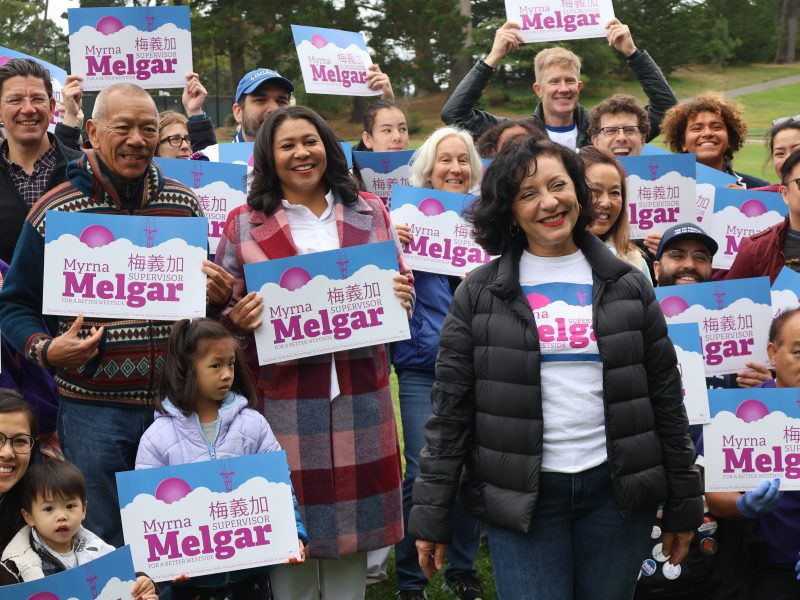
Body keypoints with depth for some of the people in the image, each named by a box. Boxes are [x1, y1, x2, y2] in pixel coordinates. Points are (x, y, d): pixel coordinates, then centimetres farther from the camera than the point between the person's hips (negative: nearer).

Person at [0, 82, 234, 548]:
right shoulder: (52, 213, -3)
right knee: (104, 544, 8)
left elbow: (210, 291, 17)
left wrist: (221, 296, -7)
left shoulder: (185, 204, 5)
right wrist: (45, 349, -18)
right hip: (93, 404, -2)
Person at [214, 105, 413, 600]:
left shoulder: (369, 211, 10)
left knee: (352, 515, 9)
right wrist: (239, 318, -17)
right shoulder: (245, 224, 4)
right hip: (284, 398, -2)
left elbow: (402, 281, 16)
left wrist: (401, 298, -6)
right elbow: (223, 309, 5)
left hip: (360, 393, 2)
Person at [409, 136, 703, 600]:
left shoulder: (628, 286, 6)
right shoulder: (480, 293, 1)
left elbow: (666, 396, 8)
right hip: (521, 493, -1)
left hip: (618, 489, 2)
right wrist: (432, 516, -3)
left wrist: (684, 503, 7)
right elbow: (451, 408, 0)